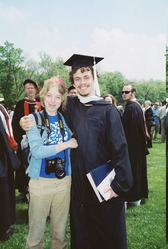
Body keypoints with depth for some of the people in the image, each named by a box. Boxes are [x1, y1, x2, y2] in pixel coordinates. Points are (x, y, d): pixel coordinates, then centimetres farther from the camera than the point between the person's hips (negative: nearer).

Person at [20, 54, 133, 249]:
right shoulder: (69, 106, 2)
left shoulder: (107, 110, -7)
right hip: (79, 182, 3)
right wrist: (27, 121, -8)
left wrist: (119, 183, -15)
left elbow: (120, 148, -10)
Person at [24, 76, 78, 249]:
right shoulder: (34, 119, -6)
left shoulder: (65, 119, 6)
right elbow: (37, 151, -18)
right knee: (36, 230, 12)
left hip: (64, 181, 3)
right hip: (41, 181, -3)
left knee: (60, 231, 16)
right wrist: (67, 144, -16)